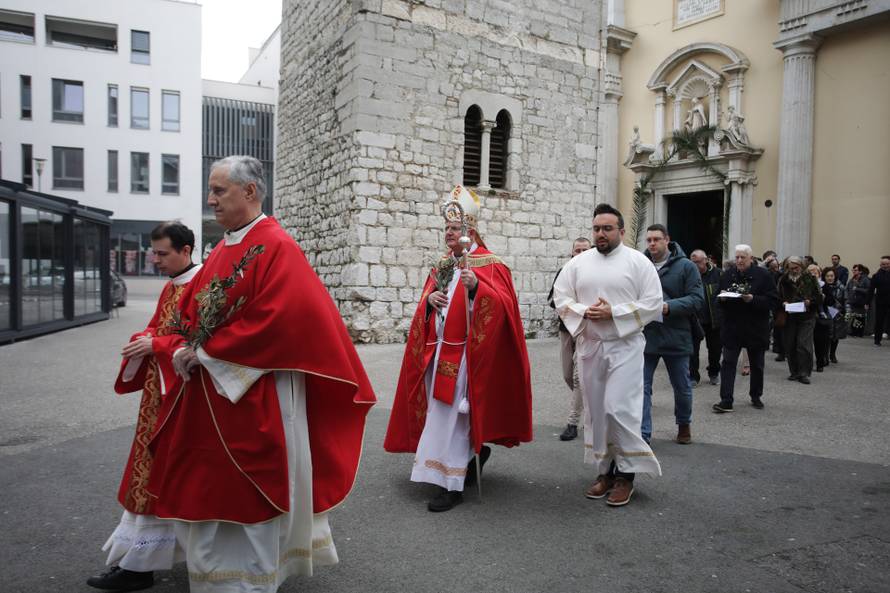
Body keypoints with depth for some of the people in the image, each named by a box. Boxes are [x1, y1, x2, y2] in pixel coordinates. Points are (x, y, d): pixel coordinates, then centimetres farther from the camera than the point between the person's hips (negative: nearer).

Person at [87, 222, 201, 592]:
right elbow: (156, 325, 19)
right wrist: (144, 338, -3)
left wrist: (155, 344, -19)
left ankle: (139, 563, 9)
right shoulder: (169, 288, 14)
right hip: (159, 390, 9)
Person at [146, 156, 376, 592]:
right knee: (206, 490, 18)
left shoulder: (276, 247, -14)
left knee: (246, 498, 5)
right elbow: (188, 313, 15)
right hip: (208, 396, 9)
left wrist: (204, 352, -16)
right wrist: (180, 350, -6)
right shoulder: (222, 250, 12)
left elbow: (274, 322, -24)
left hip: (255, 398, -8)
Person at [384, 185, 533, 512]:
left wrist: (476, 286, -30)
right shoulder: (442, 265, 16)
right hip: (437, 351, 7)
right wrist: (429, 298, -4)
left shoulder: (490, 264, -4)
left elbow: (502, 305, -14)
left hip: (465, 353, -7)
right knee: (442, 414, 13)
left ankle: (451, 484, 1)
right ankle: (476, 452, 36)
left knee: (448, 417, -8)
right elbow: (424, 308, 18)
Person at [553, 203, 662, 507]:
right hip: (589, 346, 4)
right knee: (596, 410, 9)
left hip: (625, 346, -4)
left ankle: (626, 473, 8)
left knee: (619, 408, -10)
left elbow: (653, 304, -7)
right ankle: (605, 470, 22)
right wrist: (583, 311, -13)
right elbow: (560, 297, 6)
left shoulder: (638, 262, -3)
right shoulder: (578, 263, 7)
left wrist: (613, 312, -16)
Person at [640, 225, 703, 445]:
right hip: (645, 337, 1)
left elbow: (697, 299, -10)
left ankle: (684, 424, 41)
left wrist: (669, 307, -23)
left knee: (682, 386, 17)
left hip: (676, 337, 0)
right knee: (641, 386, -1)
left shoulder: (686, 266, -4)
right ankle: (642, 433, 8)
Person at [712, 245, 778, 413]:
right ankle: (726, 401, -6)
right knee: (728, 363, -6)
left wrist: (753, 299, -25)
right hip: (731, 328, 1)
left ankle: (756, 396, 33)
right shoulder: (727, 275, 4)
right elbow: (717, 301, 10)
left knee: (757, 365, 14)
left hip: (756, 328, -1)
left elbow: (772, 301, -11)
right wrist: (722, 298, -12)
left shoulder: (763, 275, -6)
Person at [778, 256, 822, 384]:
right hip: (789, 317, 2)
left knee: (804, 344, -9)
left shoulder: (809, 278, 1)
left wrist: (810, 301, -14)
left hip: (807, 317, -2)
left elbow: (818, 296, 4)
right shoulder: (783, 280, 5)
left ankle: (804, 373, -2)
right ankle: (794, 372, 17)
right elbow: (778, 297, 10)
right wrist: (783, 302, -10)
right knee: (790, 345, 5)